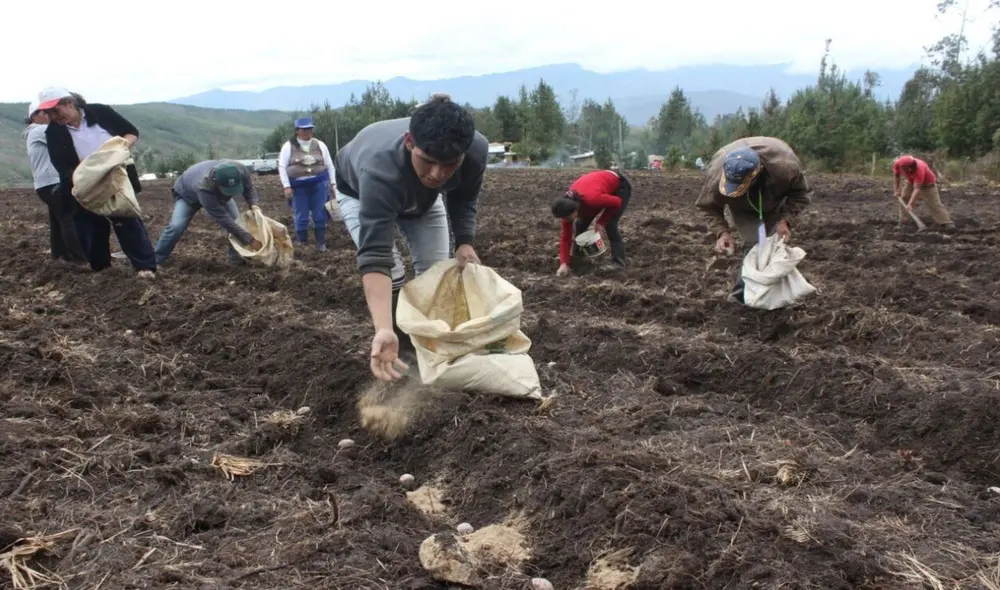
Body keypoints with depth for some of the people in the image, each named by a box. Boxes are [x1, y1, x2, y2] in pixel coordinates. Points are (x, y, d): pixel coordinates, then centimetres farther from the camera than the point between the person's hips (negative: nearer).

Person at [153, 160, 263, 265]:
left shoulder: (241, 170, -39)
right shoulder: (204, 187, -52)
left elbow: (249, 188, -17)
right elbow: (222, 218, -49)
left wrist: (254, 205, -40)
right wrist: (249, 239, -51)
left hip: (218, 193, 5)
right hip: (187, 193, -5)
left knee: (236, 219, -13)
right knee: (176, 226, -19)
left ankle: (236, 257, 1)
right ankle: (156, 259, -1)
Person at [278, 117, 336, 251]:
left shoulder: (320, 145, 8)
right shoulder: (289, 146, 1)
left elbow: (329, 165, 11)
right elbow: (282, 166, -1)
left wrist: (332, 183, 5)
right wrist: (287, 186, -9)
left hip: (319, 183, 1)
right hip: (299, 185, -1)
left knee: (320, 214, 2)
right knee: (301, 216, 2)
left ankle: (321, 243, 12)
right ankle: (302, 244, 14)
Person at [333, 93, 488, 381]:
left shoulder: (476, 151, -35)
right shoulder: (380, 170, -50)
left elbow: (464, 200, -11)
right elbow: (375, 257, -55)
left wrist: (465, 242, -27)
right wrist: (384, 331, -65)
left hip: (422, 196, 4)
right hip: (359, 191, -4)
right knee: (390, 274, -19)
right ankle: (402, 345, 3)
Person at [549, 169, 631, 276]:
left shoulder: (591, 198, -43)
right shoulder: (568, 204, -21)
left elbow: (617, 202, -26)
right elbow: (565, 236, -15)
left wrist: (601, 222, -22)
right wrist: (564, 263, -23)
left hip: (620, 185, -6)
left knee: (610, 224, -22)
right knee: (581, 224, 0)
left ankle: (618, 262, -18)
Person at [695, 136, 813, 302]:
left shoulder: (785, 166, -42)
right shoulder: (716, 173, -41)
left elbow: (802, 193, -21)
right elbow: (708, 207, -22)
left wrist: (786, 220, -35)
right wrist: (722, 232, -37)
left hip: (774, 205, 2)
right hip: (743, 209, -1)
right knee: (754, 244, -19)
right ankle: (742, 295, -10)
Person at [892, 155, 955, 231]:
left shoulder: (919, 169, -44)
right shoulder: (897, 163, -29)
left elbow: (917, 189, -43)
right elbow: (896, 176, -6)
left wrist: (910, 204, -49)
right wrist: (896, 190, -11)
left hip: (927, 183, -5)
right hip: (911, 182, 6)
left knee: (935, 204, -9)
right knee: (903, 199, 4)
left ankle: (947, 223, -7)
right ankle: (903, 221, 14)